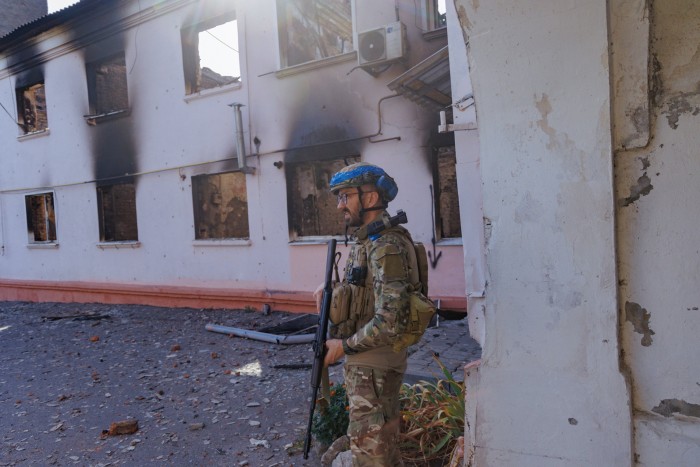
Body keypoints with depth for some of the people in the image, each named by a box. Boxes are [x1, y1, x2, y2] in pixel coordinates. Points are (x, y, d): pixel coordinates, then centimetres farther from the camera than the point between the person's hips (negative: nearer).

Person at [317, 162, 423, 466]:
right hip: (365, 361, 9)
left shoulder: (386, 247, -22)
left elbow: (389, 323, -28)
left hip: (374, 365, -9)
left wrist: (345, 345, -16)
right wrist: (332, 292, 1)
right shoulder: (365, 241, 9)